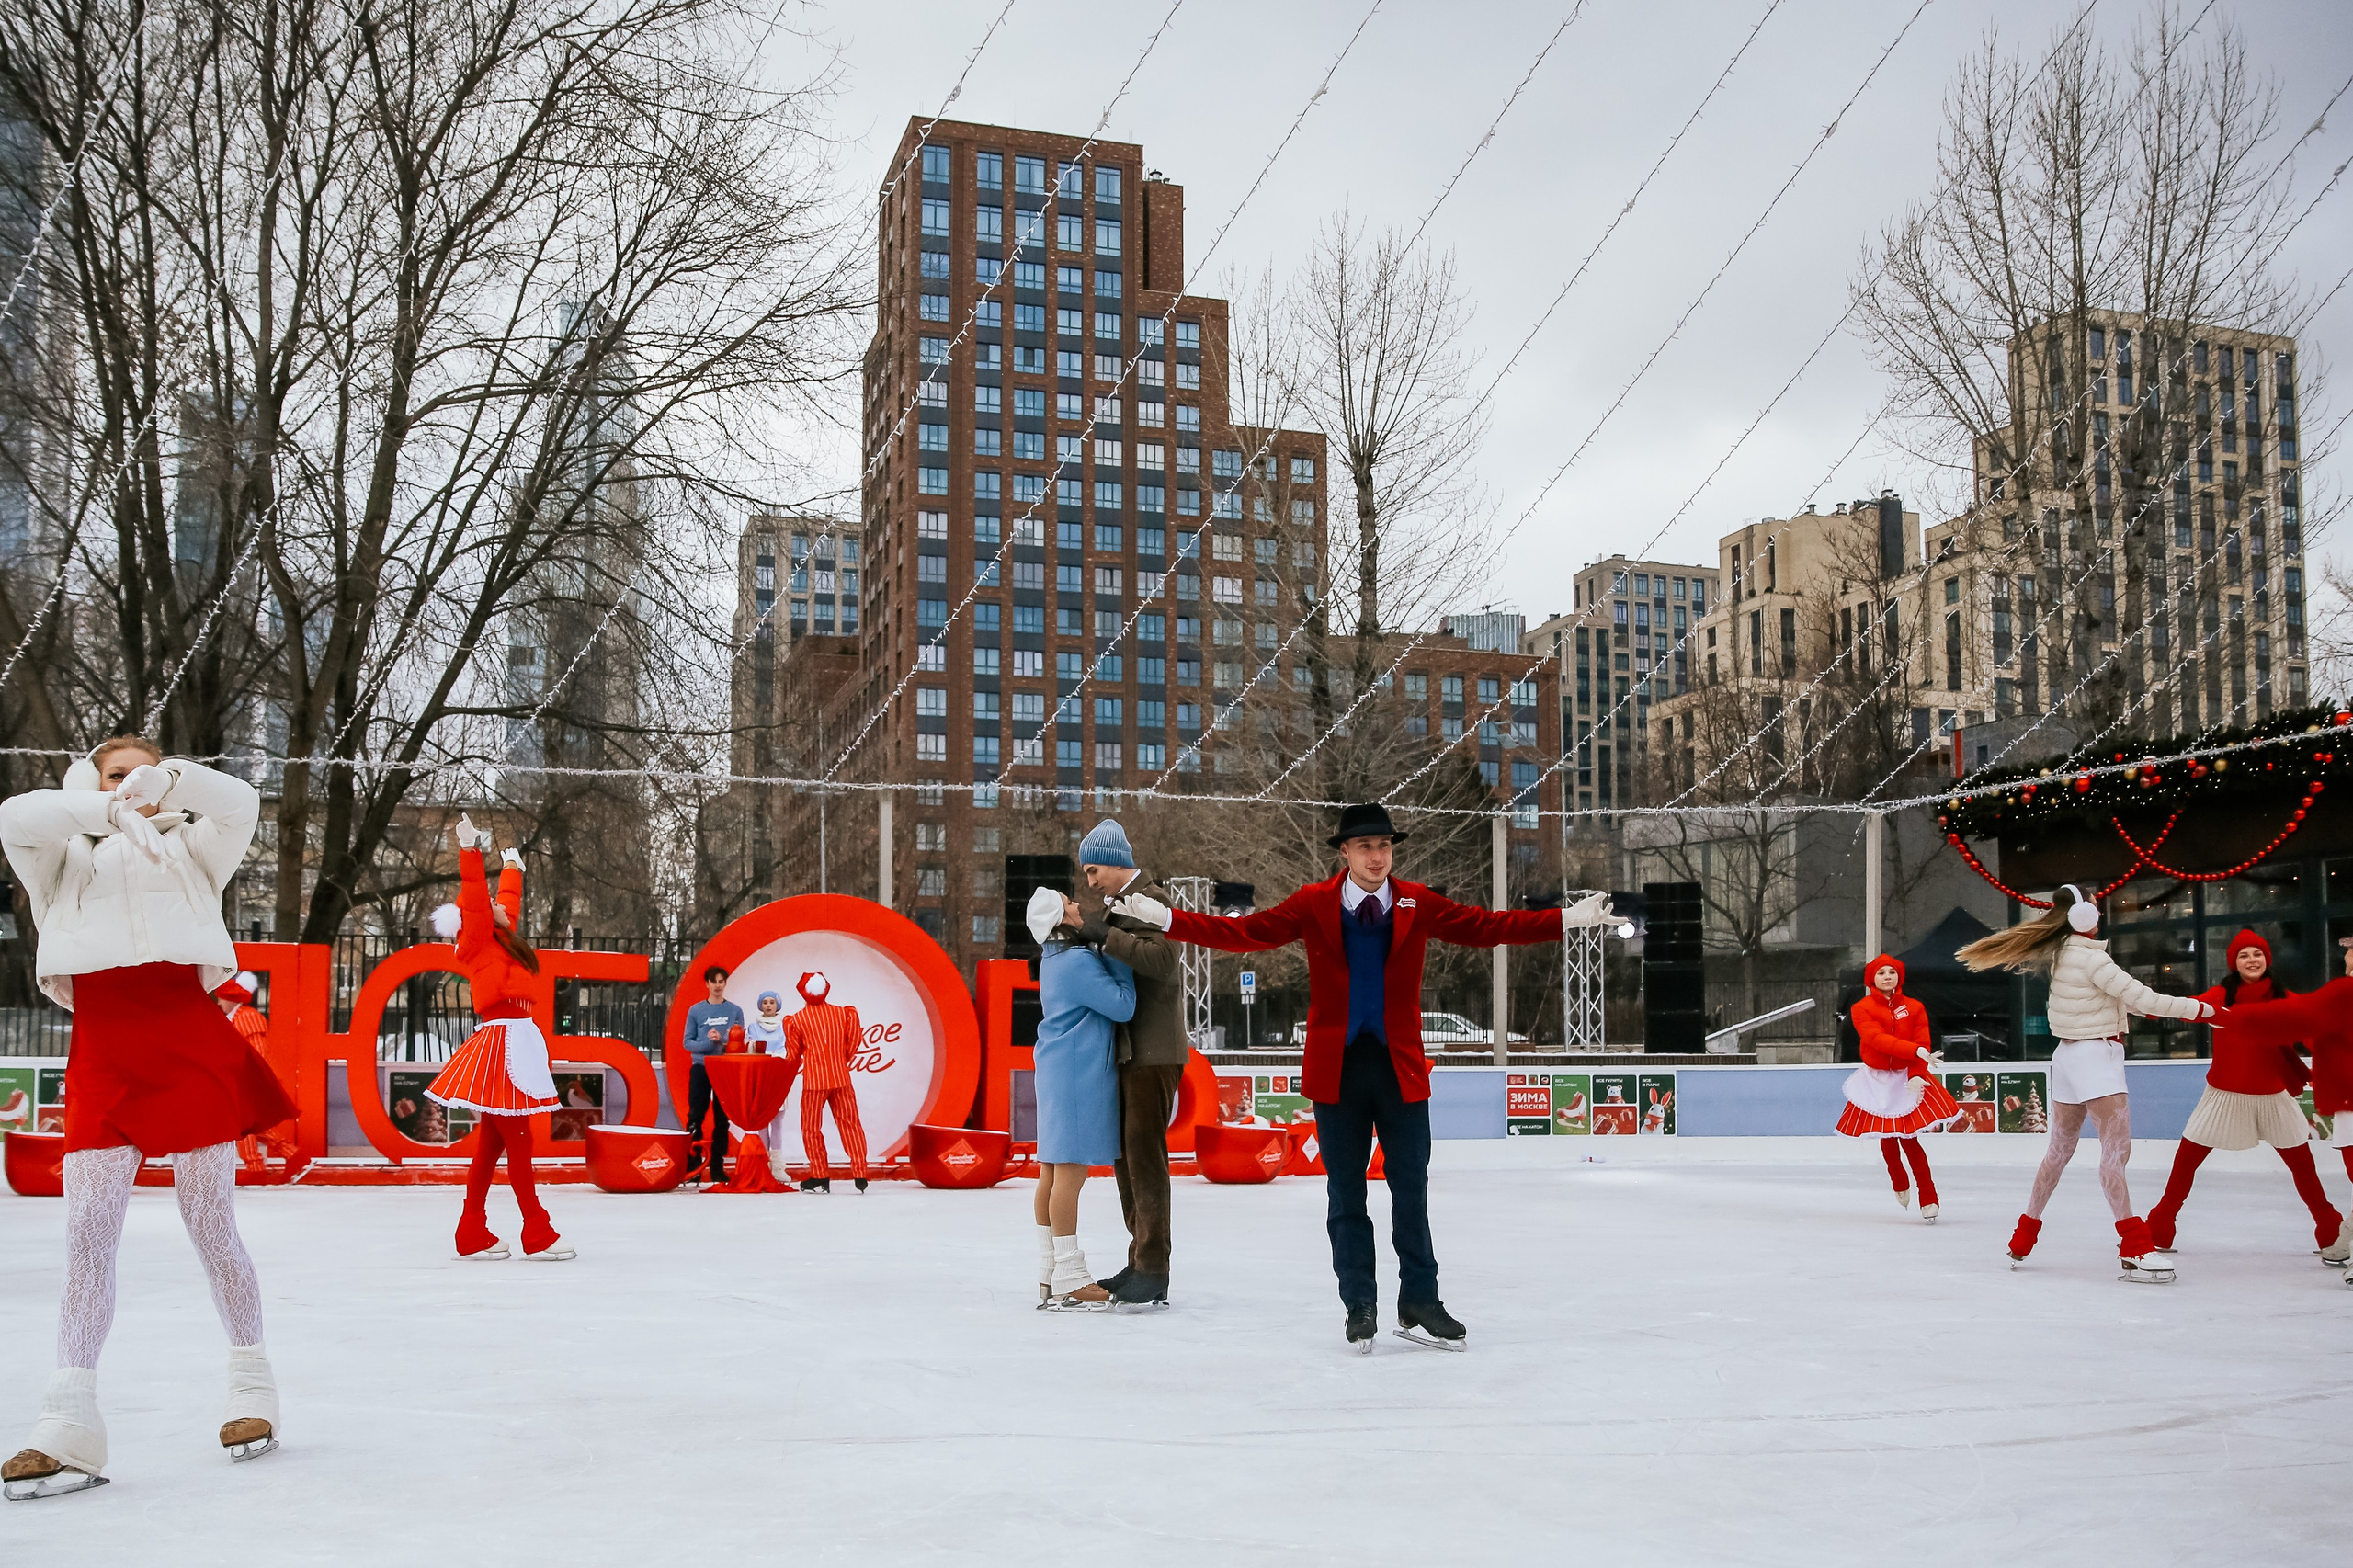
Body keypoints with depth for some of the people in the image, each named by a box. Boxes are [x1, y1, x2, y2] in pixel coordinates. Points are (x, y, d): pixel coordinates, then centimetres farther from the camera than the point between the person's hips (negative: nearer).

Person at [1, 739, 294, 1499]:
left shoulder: (187, 852, 18)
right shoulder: (67, 859, 19)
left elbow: (240, 803, -2)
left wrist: (168, 781, -13)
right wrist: (106, 809, -13)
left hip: (189, 1040, -1)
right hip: (101, 1051, 1)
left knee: (211, 1225, 1)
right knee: (88, 1231, -6)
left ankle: (252, 1386, 12)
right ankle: (70, 1424, -8)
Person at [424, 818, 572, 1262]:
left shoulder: (499, 937, 18)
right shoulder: (477, 941, -4)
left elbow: (508, 902, 36)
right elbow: (474, 899, -20)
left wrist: (512, 869, 52)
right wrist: (470, 852, -31)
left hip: (515, 1039, 9)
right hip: (502, 1039, -9)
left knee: (492, 1143, 9)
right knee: (517, 1141, -7)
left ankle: (473, 1235, 11)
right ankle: (538, 1236, -5)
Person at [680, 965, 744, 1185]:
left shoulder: (735, 1011, 6)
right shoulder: (696, 1011, 6)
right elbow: (688, 1042, 2)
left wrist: (722, 1041, -17)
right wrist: (708, 1042, -16)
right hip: (701, 1069, 0)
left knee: (722, 1119, 2)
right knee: (695, 1117, -6)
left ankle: (717, 1168, 6)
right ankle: (692, 1166, -3)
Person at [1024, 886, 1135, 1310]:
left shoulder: (1055, 958, 14)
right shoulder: (1078, 962, -16)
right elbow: (1122, 1006, -14)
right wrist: (1118, 958, -5)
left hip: (1056, 1070, 10)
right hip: (1077, 1072, -10)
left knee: (1053, 1172, 11)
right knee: (1070, 1172, -8)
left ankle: (1051, 1275, 17)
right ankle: (1068, 1281, -6)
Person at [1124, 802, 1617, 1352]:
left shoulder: (1417, 904, 3)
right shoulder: (1313, 905, 0)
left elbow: (1486, 927, -1)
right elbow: (1245, 932, -6)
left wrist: (1568, 918, -9)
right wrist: (1166, 919, -14)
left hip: (1401, 1067, 1)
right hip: (1337, 1068, 0)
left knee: (1412, 1192, 4)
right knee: (1346, 1196, 7)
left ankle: (1418, 1303, 16)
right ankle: (1359, 1307, 18)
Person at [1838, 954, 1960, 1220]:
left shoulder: (1915, 1008, 0)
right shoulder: (1861, 1009, -7)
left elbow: (1923, 1043, -7)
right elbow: (1877, 1039, -23)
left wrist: (1916, 1075, -24)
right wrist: (1917, 1051, -33)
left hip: (1907, 1077, 0)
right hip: (1877, 1080, 1)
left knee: (1907, 1138, -10)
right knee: (1887, 1139, 5)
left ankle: (1928, 1198, -3)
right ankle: (1900, 1186, 31)